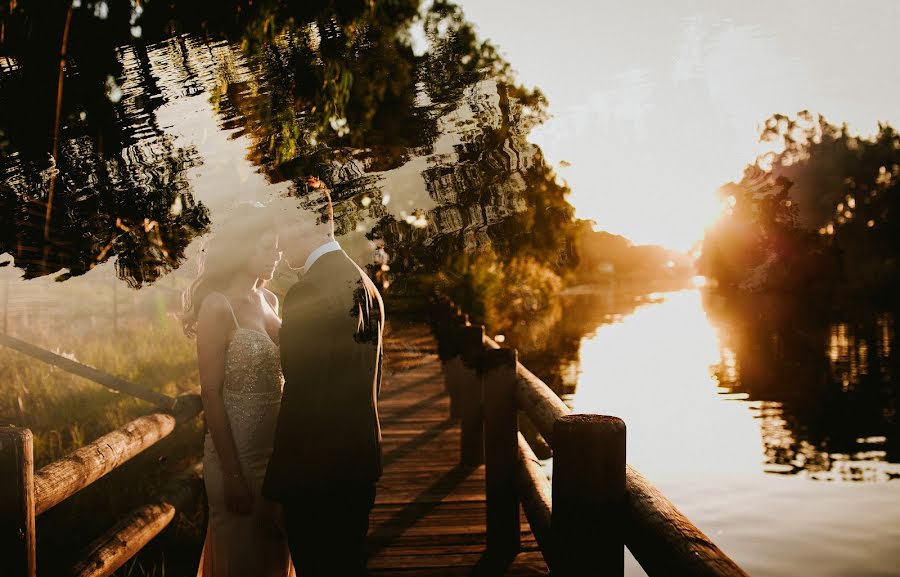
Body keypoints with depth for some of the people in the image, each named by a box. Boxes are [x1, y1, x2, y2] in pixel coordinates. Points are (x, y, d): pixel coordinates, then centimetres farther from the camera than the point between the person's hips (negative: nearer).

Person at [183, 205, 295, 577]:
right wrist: (232, 474, -17)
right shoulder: (218, 306, -14)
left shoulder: (268, 301, 8)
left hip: (276, 451, 7)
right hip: (239, 454, -7)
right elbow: (211, 394, -16)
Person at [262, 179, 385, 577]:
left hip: (317, 473, -9)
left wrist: (279, 483, -15)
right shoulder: (364, 283, 9)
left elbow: (302, 397, -22)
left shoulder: (307, 293, -20)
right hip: (361, 464, 9)